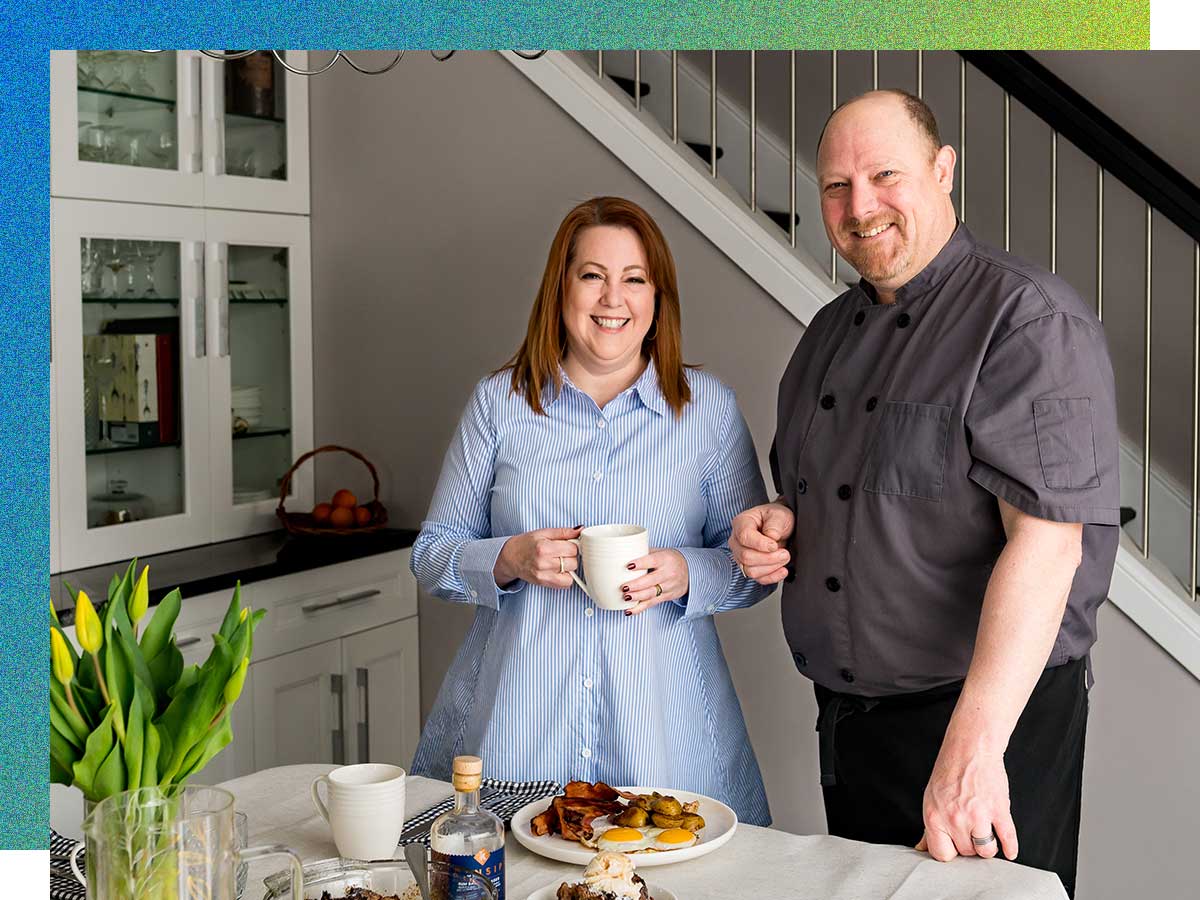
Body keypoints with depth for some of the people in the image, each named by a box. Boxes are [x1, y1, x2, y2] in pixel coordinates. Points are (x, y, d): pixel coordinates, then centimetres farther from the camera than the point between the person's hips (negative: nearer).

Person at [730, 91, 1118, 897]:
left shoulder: (1029, 318, -15)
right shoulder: (831, 332, 10)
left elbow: (1047, 540, -25)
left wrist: (973, 748, -31)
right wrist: (774, 528, 0)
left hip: (996, 713, -7)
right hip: (846, 720, 7)